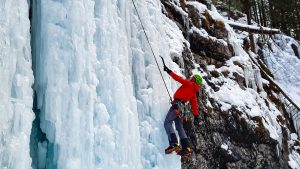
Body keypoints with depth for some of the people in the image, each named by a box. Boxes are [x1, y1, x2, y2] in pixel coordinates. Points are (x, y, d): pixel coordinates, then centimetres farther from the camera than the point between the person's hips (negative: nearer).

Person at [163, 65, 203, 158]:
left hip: (177, 104, -9)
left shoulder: (189, 84, 6)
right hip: (181, 107, 9)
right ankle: (186, 149, 3)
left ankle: (174, 144, -36)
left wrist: (169, 71, 0)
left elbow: (179, 78, -3)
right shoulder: (193, 92, 27)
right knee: (179, 128, 10)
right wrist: (196, 116, 21)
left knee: (167, 122, -20)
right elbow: (194, 105, 23)